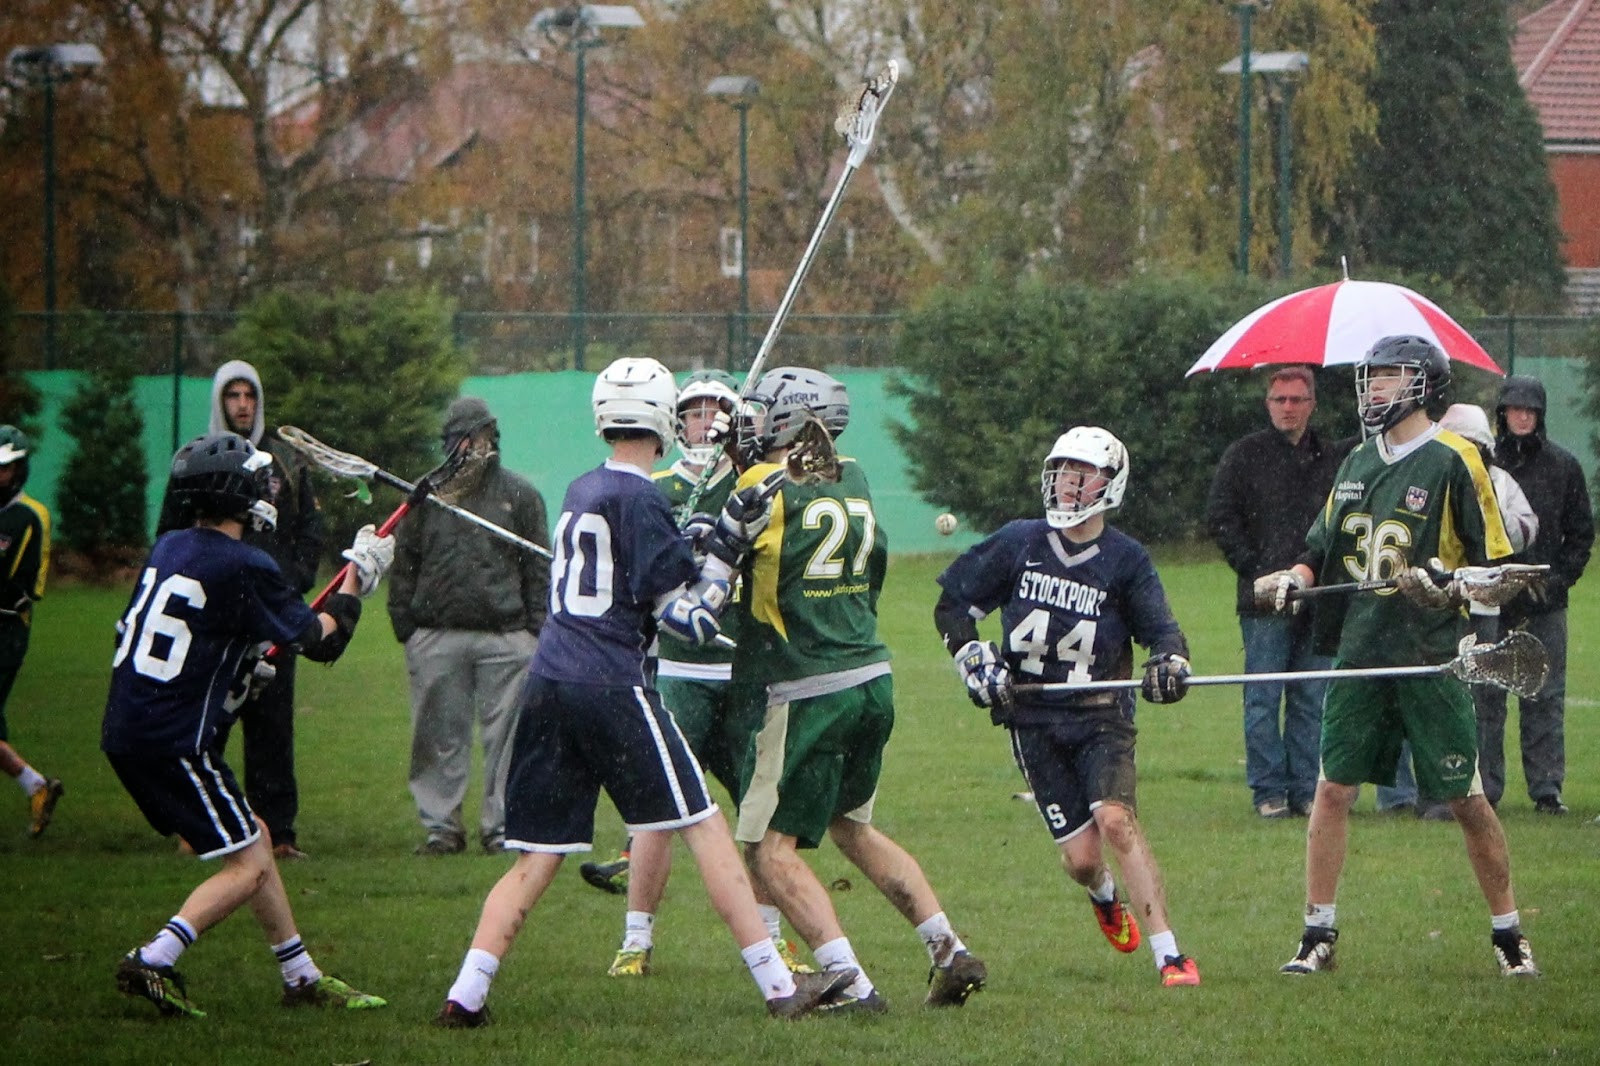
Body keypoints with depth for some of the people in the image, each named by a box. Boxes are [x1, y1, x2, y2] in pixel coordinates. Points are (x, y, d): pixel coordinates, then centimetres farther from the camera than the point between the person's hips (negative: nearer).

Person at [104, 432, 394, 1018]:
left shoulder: (167, 548, 10)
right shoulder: (245, 568, -15)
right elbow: (322, 641, -10)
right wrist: (357, 574, 5)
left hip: (125, 729, 9)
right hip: (174, 741, -9)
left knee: (255, 838, 17)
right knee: (248, 866, -3)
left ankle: (302, 976, 22)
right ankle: (153, 962, -15)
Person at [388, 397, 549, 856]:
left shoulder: (519, 496, 9)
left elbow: (539, 570, 9)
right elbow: (404, 564, 12)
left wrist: (537, 629, 1)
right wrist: (404, 623, 3)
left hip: (505, 636, -1)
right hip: (436, 636, 1)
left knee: (506, 734, 0)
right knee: (440, 735, 3)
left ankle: (501, 825, 7)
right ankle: (440, 825, 10)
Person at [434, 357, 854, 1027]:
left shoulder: (580, 492, 16)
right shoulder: (640, 499, -9)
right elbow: (681, 616, -10)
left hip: (547, 682, 7)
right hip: (609, 687, -7)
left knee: (538, 858, 9)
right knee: (704, 827, 0)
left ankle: (467, 994, -2)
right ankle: (779, 987, 1)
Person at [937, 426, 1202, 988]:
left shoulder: (1125, 559, 1)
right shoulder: (1019, 542, 4)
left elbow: (1160, 627, -2)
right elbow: (951, 604, 12)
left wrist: (1167, 661, -24)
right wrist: (973, 661, -2)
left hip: (1101, 715, -1)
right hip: (1033, 719, 1)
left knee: (1115, 819, -24)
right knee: (1080, 857, -3)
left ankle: (1169, 954, -22)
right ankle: (1106, 898, 36)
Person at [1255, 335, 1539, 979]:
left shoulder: (1453, 461, -6)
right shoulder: (1357, 463, 14)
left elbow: (1495, 563, -5)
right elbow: (1323, 548, 22)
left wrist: (1447, 586, -22)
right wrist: (1295, 579, 2)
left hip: (1430, 656, -5)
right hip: (1359, 652, 6)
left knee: (1466, 799, -1)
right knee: (1333, 788, 2)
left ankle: (1508, 933, 11)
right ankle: (1318, 935, 8)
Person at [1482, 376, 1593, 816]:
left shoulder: (1563, 465, 7)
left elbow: (1581, 531, 12)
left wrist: (1561, 578, 0)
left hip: (1545, 601, 1)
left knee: (1546, 698, 2)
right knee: (1486, 696, 0)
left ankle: (1547, 788, 5)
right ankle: (1483, 788, 4)